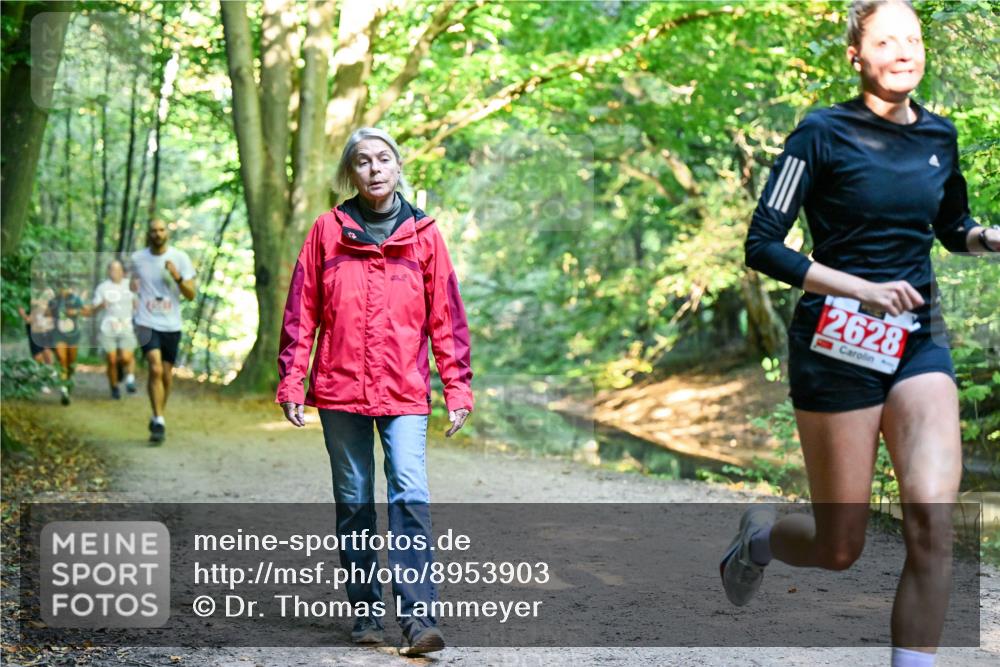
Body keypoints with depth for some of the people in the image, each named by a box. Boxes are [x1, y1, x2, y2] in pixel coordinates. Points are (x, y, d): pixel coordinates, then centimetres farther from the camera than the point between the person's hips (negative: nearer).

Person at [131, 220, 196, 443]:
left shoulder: (180, 258, -1)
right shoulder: (137, 258, 2)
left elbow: (191, 295, -3)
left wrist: (178, 278, -19)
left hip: (171, 325, 1)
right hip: (147, 323, -1)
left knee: (166, 375, 9)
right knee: (155, 369, -19)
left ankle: (158, 417, 30)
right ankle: (159, 422, -16)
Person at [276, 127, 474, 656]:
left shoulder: (422, 233, 5)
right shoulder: (328, 229, 4)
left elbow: (446, 316, 5)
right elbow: (301, 311, 5)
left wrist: (457, 388, 1)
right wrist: (291, 382, 1)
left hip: (404, 392, -1)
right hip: (340, 389, 1)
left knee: (411, 495, -13)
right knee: (354, 501, 8)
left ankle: (417, 617, -13)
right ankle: (365, 612, 19)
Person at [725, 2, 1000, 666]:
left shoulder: (940, 136, 8)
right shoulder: (823, 133, -8)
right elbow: (762, 245, -11)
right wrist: (864, 288, -20)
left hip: (919, 341, 4)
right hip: (838, 344, -4)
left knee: (933, 519, -17)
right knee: (841, 549, 2)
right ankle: (760, 533, 37)